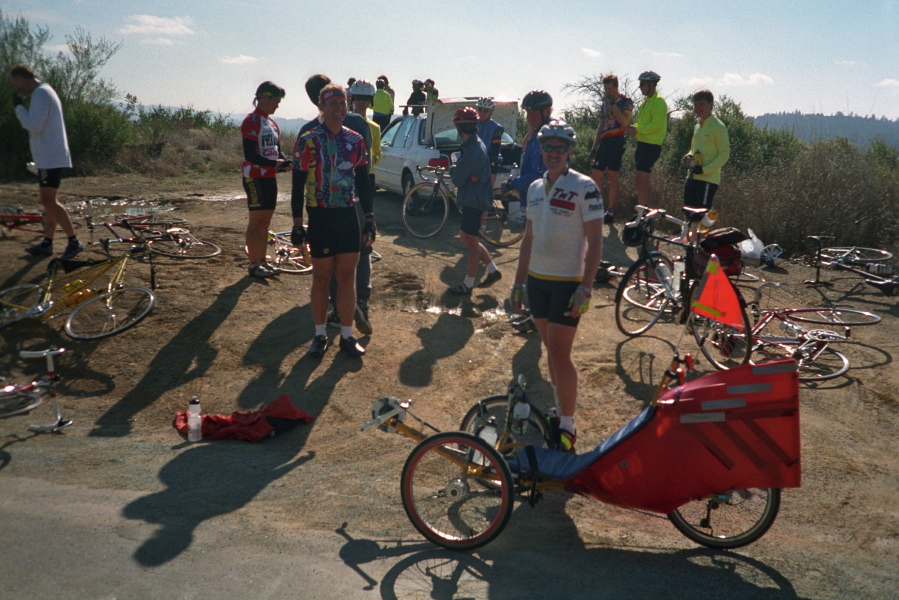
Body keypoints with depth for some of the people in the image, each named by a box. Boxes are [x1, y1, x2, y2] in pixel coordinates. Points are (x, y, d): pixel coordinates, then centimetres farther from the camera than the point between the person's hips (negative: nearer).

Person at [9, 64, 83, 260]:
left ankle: (74, 241, -8)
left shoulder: (41, 94, -13)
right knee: (48, 202, 12)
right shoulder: (43, 92, 19)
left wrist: (18, 106, -11)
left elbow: (34, 125, -21)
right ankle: (47, 243, 16)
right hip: (49, 158, 11)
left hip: (51, 158, -11)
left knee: (49, 202, -12)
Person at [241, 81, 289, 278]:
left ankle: (262, 260, 18)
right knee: (256, 220, -4)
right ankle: (253, 264, 2)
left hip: (270, 177, 8)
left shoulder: (272, 123, 16)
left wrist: (286, 161, -1)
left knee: (265, 221, 11)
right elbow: (250, 154, -18)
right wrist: (274, 163, -24)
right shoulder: (251, 121, -11)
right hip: (255, 177, -8)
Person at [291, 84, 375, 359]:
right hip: (321, 217, -3)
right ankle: (320, 335, 20)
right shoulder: (308, 141, -6)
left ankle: (347, 335, 17)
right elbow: (298, 186, -4)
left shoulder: (356, 140, 6)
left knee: (347, 276, 7)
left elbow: (364, 183, 10)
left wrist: (369, 219, 6)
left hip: (350, 216, 3)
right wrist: (297, 225, -5)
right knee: (321, 277, 7)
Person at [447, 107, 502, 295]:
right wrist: (457, 170, 2)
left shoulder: (472, 150, -23)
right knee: (466, 238, 18)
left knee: (472, 243, 1)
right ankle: (493, 270, 23)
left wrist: (453, 170, 0)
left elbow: (458, 179, -18)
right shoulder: (478, 144, 9)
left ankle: (467, 285, 13)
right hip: (473, 200, 10)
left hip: (473, 202, -10)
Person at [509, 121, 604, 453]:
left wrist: (585, 288, -18)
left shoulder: (584, 187, -10)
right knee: (551, 349, 13)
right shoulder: (535, 188, 9)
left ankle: (568, 426, 4)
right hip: (537, 279, 6)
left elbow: (595, 241, -12)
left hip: (568, 282, -6)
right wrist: (519, 281, 14)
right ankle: (559, 409, 27)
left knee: (560, 354, -7)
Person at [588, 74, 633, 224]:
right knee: (595, 175, 1)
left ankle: (611, 211, -1)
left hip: (617, 141, -6)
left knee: (613, 176, -5)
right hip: (604, 142, 6)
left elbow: (624, 122, -16)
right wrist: (594, 147, 17)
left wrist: (613, 104, -16)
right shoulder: (604, 103, 19)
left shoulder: (626, 102, -1)